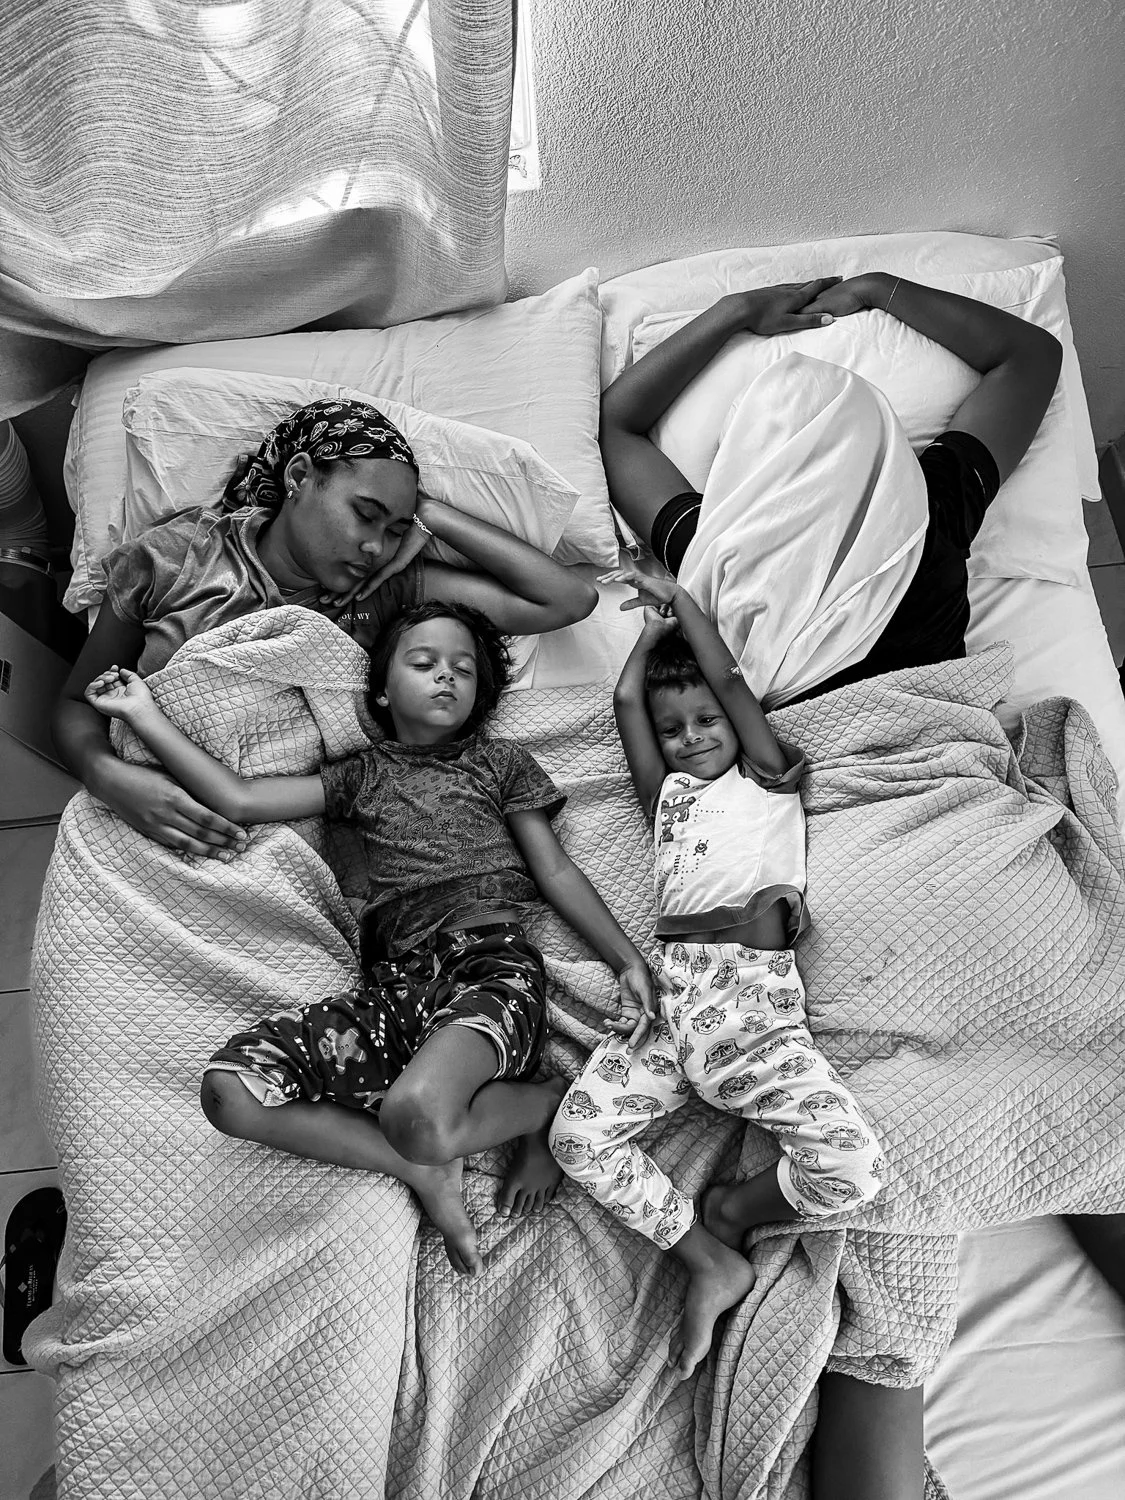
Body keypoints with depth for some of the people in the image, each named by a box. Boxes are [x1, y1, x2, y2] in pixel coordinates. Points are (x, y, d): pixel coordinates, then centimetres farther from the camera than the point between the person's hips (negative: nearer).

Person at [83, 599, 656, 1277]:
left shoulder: (501, 761, 17)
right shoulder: (364, 773, 23)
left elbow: (556, 871, 11)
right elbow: (239, 799, 14)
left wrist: (628, 959, -2)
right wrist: (145, 715, 14)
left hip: (494, 960, -4)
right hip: (397, 978, 4)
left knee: (415, 1113, -35)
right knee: (230, 1089, -16)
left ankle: (549, 1103, 0)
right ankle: (425, 1168, -2)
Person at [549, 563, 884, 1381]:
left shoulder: (768, 779, 15)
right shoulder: (669, 792, 27)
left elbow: (730, 680, 7)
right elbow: (627, 700, 23)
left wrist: (680, 598, 18)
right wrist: (656, 625, 34)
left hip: (755, 995, -3)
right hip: (669, 990, 4)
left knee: (853, 1164, -20)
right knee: (577, 1133, -15)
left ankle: (730, 1211, 11)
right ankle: (712, 1262, 0)